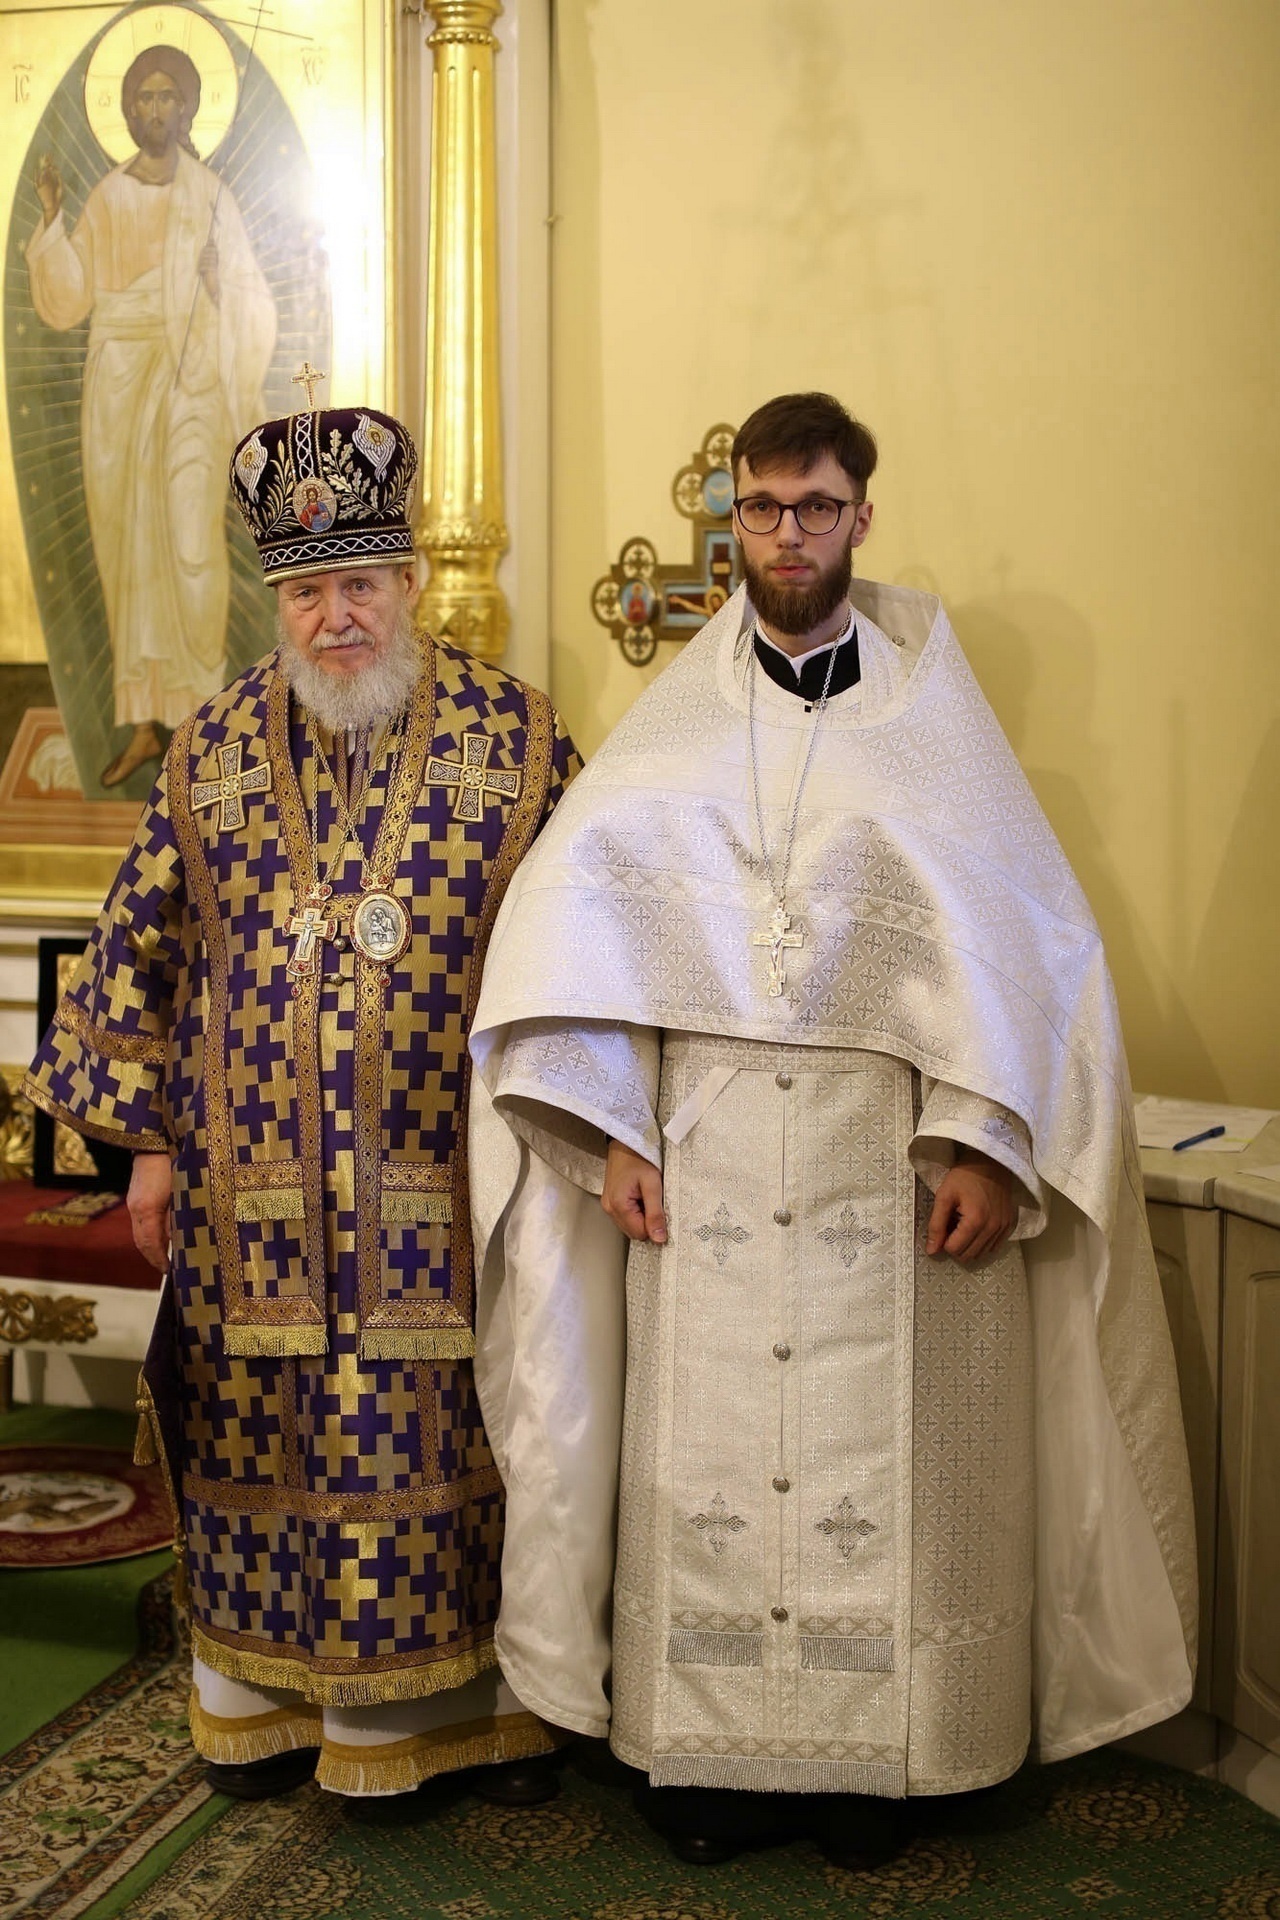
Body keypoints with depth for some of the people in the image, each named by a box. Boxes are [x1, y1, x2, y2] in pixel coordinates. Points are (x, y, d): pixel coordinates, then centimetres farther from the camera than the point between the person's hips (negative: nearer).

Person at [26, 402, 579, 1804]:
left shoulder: (515, 733, -2)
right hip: (256, 1192, 2)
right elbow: (141, 949, 9)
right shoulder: (214, 749, 5)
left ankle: (490, 1703, 26)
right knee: (265, 1452, 11)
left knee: (455, 1446, 7)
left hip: (452, 1192, -2)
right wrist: (150, 1136, 7)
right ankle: (268, 1704, 30)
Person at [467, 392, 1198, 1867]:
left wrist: (987, 1144, -11)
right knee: (705, 1457, 5)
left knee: (882, 1462, 4)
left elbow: (1032, 935, -2)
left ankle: (870, 1762, 22)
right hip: (705, 1174, 1)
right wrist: (609, 1127, -10)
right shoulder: (673, 724, 7)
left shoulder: (933, 716, 5)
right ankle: (712, 1756, 21)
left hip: (889, 1177, -1)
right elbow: (566, 915, -1)